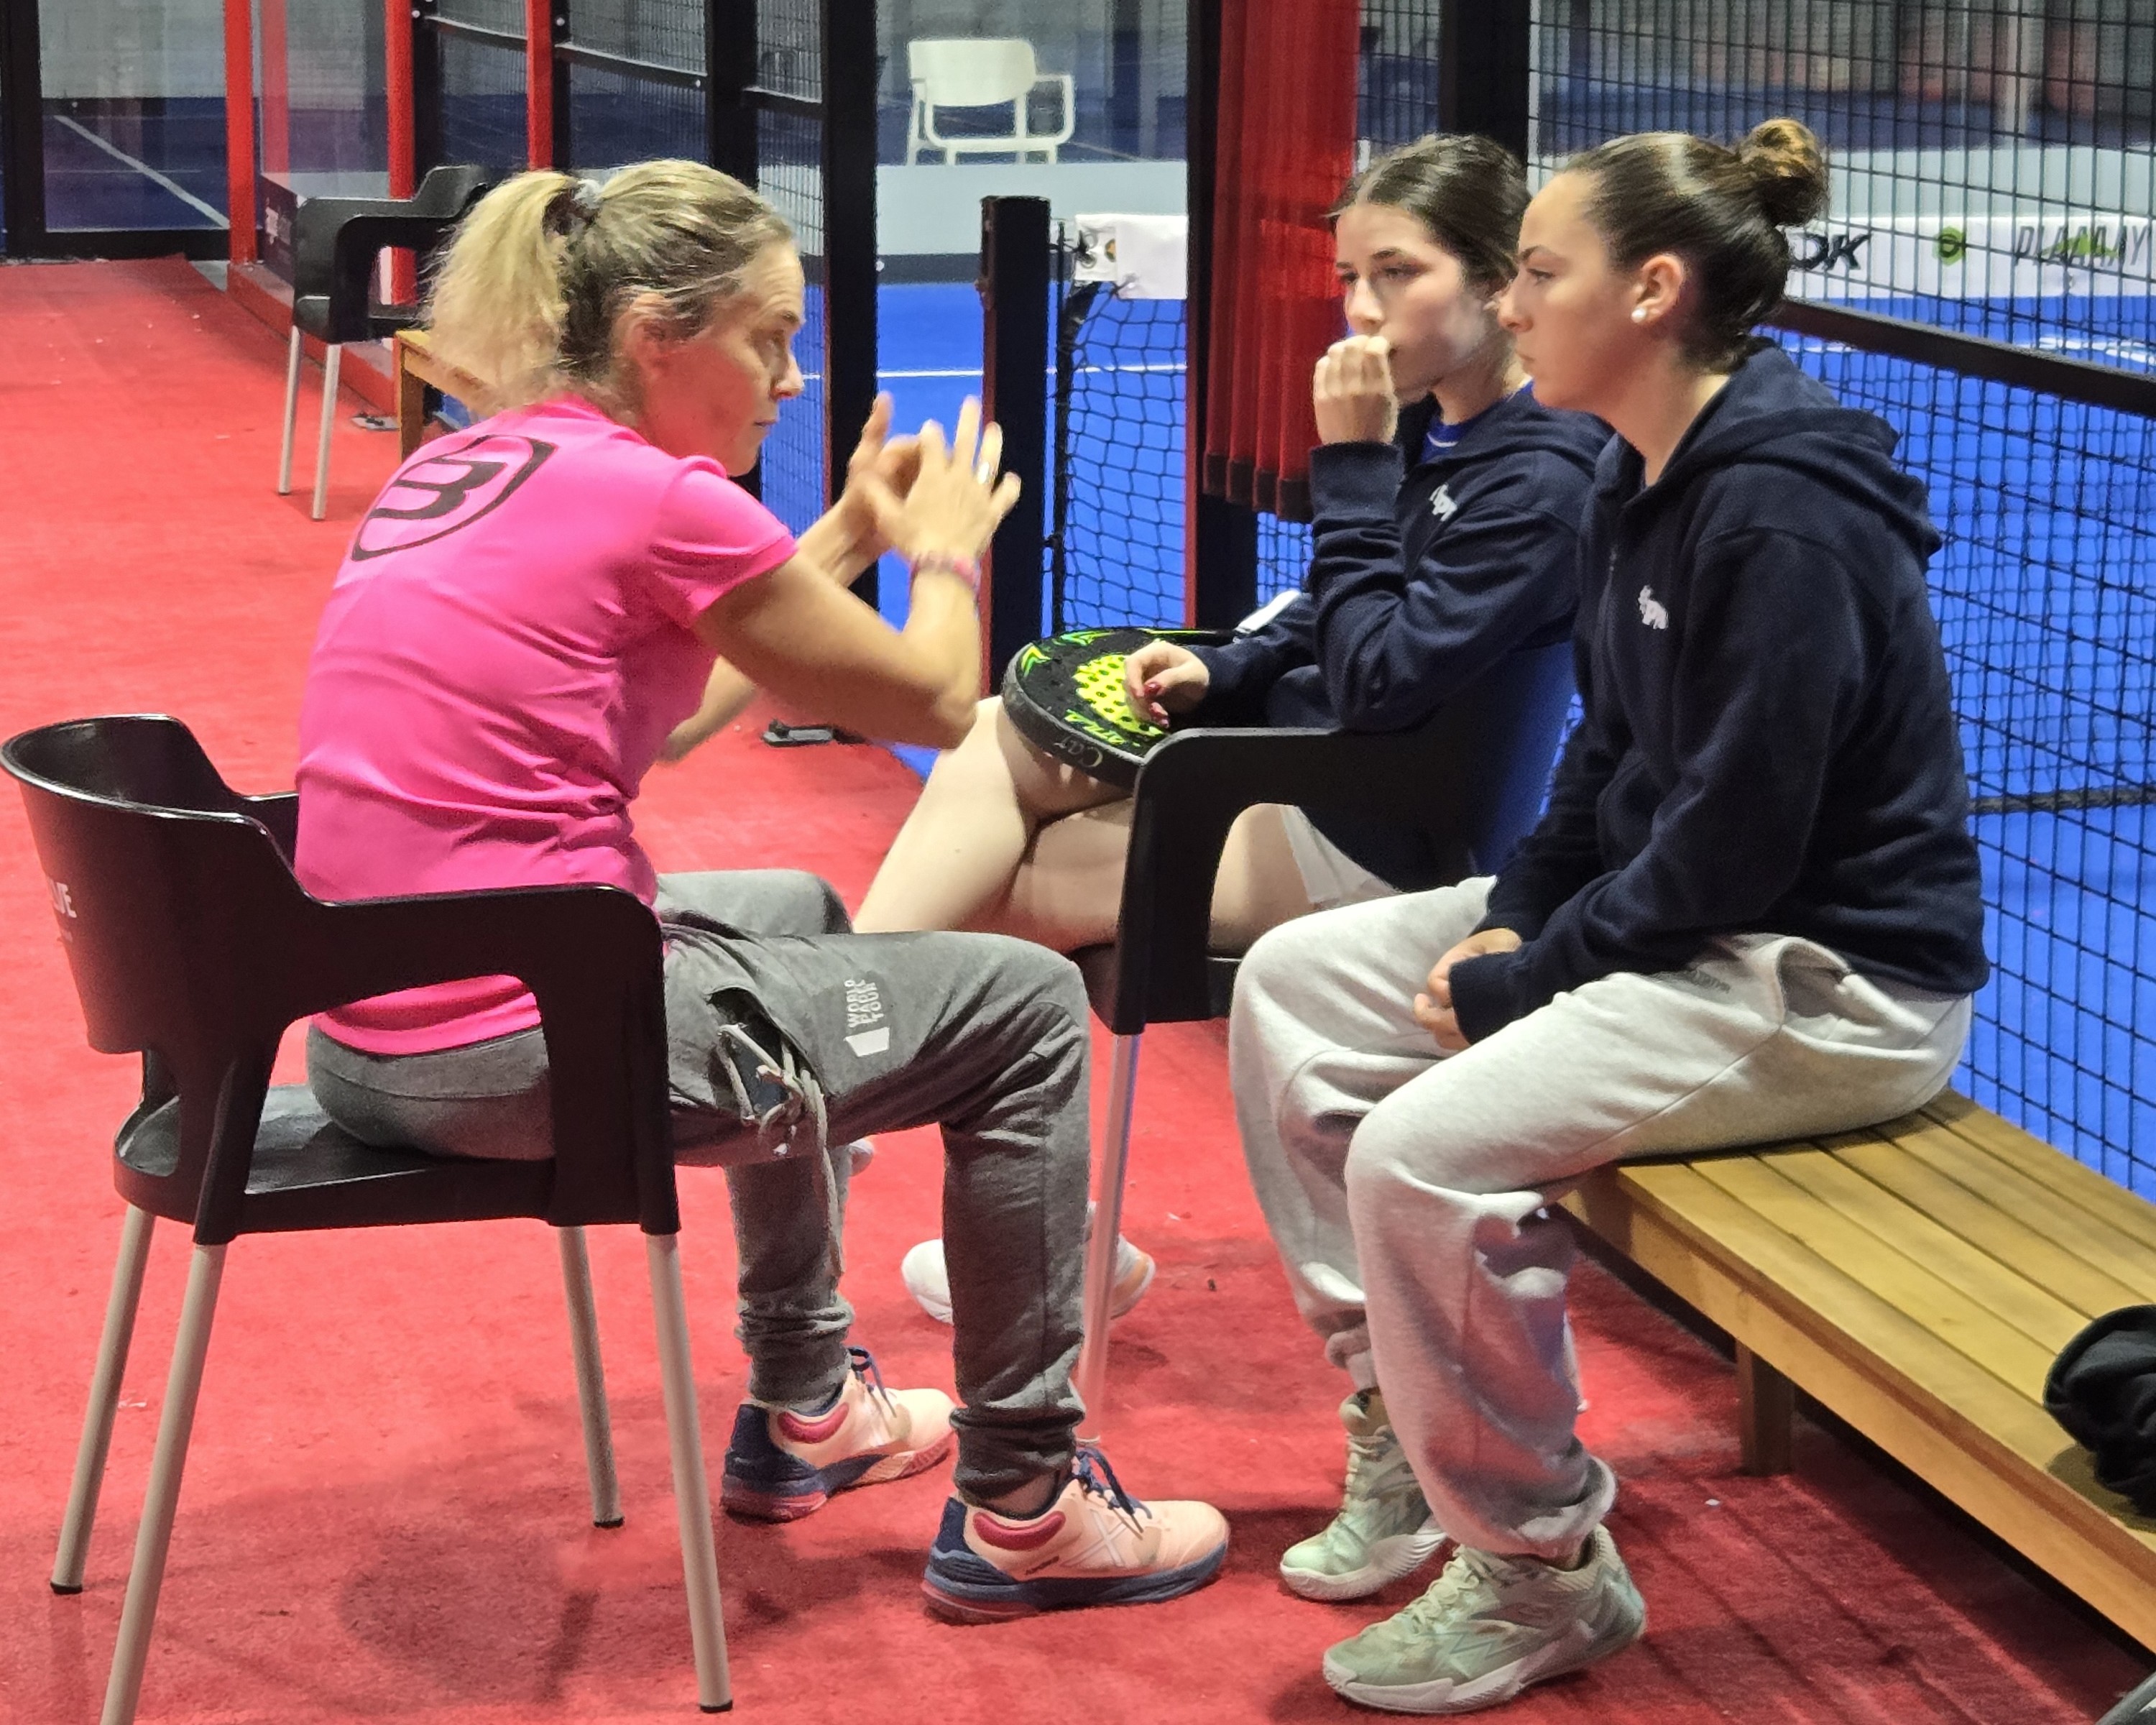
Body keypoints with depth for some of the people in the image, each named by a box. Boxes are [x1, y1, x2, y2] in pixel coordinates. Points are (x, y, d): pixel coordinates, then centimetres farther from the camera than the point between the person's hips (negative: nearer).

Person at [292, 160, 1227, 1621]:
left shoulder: (456, 470, 13)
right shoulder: (656, 497, -13)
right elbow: (935, 703, -2)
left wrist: (852, 535, 24)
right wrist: (945, 552, 18)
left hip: (370, 1032, 10)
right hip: (520, 1049, -10)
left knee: (796, 915, 35)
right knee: (1028, 1007, 4)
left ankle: (805, 1406, 41)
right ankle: (1023, 1508, 12)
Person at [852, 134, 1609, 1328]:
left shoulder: (1545, 474, -20)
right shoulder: (1426, 425, 7)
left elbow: (1380, 685, -25)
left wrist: (1350, 466, -22)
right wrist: (1214, 675, 0)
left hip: (1381, 847, -9)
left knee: (1008, 885, -7)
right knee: (1002, 733, -2)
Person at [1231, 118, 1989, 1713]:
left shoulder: (1783, 516, -23)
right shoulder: (1644, 486, 7)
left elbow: (1734, 844, -24)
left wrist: (1520, 983, -16)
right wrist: (1513, 917, 0)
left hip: (1834, 974, -10)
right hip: (1669, 914, 10)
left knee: (1427, 1152, -27)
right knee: (1295, 984, 7)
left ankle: (1544, 1580, -6)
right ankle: (1405, 1436, 14)